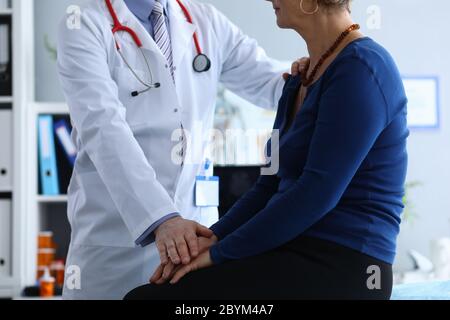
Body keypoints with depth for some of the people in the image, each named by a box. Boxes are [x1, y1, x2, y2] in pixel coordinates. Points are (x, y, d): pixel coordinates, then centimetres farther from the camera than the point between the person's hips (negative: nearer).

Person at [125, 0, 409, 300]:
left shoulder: (361, 68, -14)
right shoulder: (300, 81, 17)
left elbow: (317, 193, -20)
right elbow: (271, 186, 17)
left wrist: (221, 252, -15)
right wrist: (212, 238, 0)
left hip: (338, 271, -9)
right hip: (294, 255, 9)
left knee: (148, 296, -16)